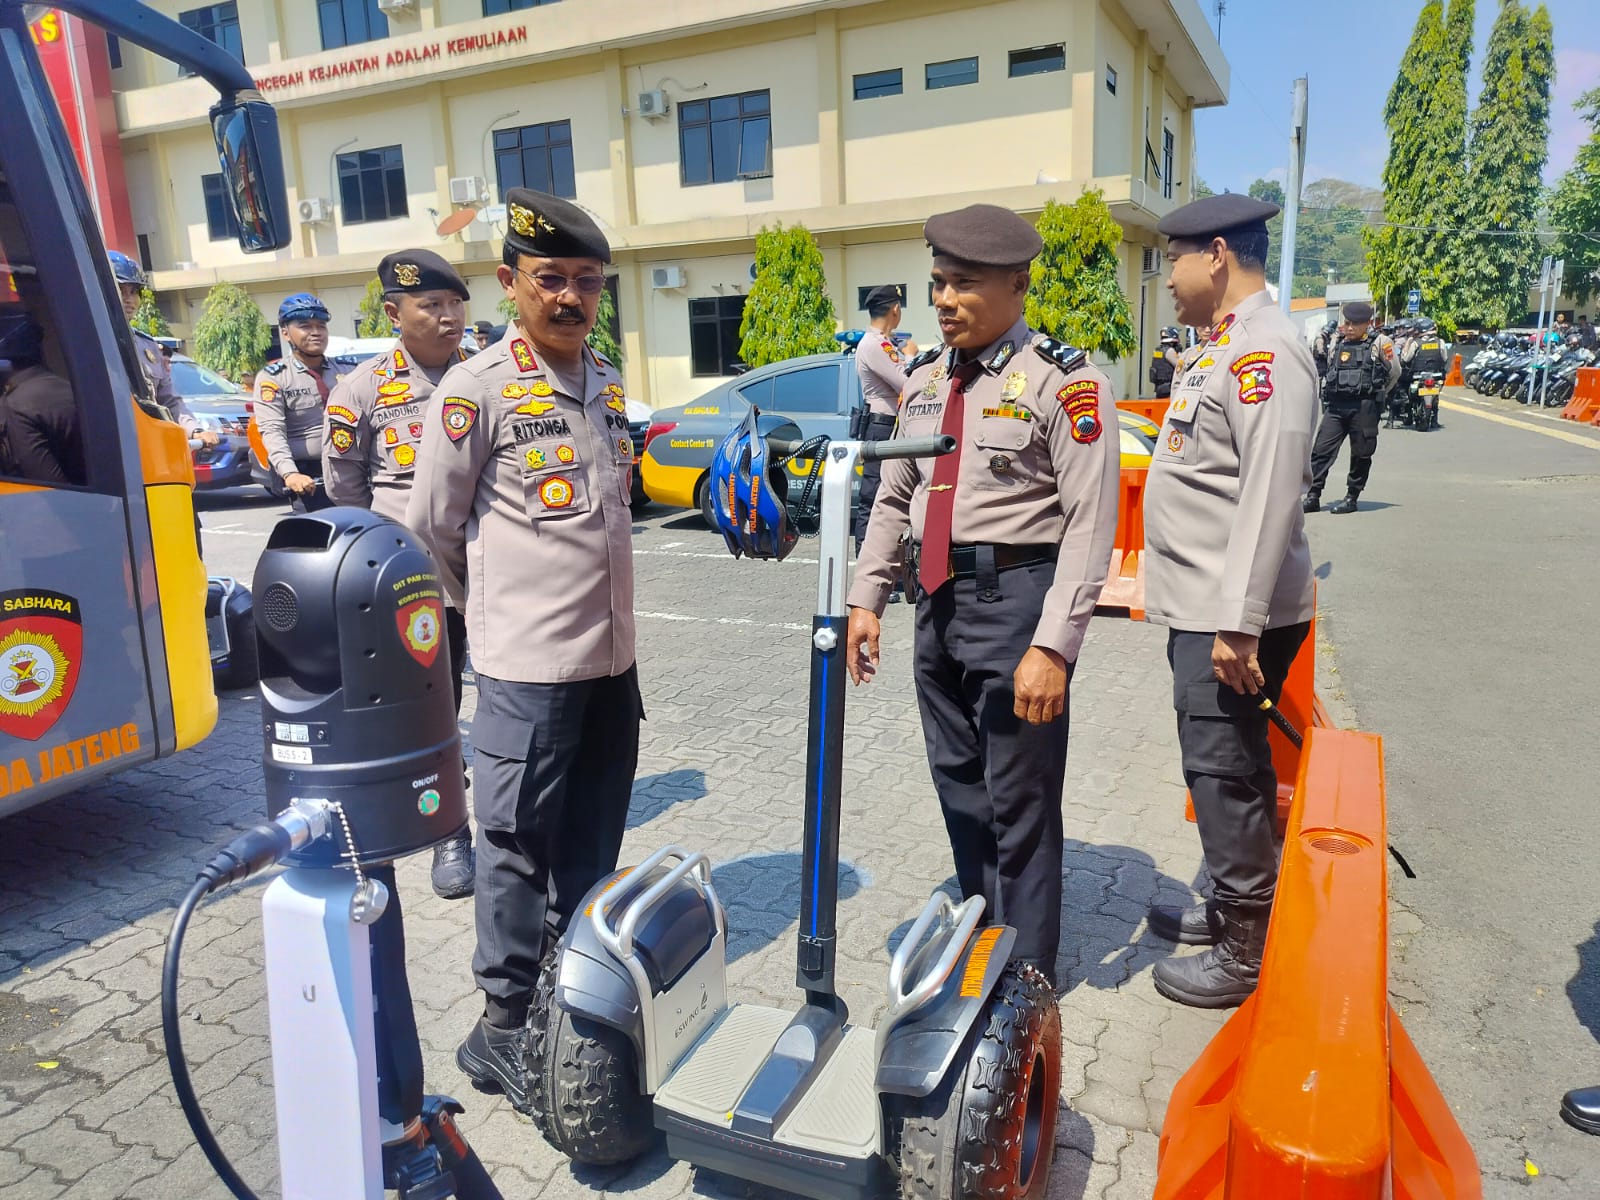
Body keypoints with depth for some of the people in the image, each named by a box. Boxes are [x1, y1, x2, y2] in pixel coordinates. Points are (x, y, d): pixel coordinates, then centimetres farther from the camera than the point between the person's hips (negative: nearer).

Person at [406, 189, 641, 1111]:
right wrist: (492, 609, 8)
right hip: (528, 662, -6)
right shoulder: (476, 389, -9)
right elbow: (433, 525, -4)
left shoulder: (609, 385, 10)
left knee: (593, 841, 16)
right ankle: (503, 1026, 19)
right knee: (519, 844, 3)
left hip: (613, 654, 6)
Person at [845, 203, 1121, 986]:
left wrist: (1052, 645, -21)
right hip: (938, 598, 7)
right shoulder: (923, 380, 12)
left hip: (1014, 597, -7)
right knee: (959, 792, 19)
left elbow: (1089, 523, -15)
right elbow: (893, 498, 17)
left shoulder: (1062, 382, -11)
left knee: (1020, 804, 4)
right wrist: (866, 599, 10)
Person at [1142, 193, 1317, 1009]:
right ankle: (1232, 909, 34)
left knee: (1224, 772, -2)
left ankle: (1249, 954, 12)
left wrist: (1238, 623, -25)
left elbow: (1269, 493, -23)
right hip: (1201, 607, 10)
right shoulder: (1226, 346, 17)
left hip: (1231, 617, -10)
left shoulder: (1263, 350, -15)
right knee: (1224, 767, 19)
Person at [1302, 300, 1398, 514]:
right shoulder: (1336, 343, 12)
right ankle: (1313, 497, -2)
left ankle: (1352, 498, 12)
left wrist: (1378, 394, 17)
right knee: (1321, 450, -4)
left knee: (1361, 454, 3)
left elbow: (1394, 371, 10)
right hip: (1335, 406, 4)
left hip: (1364, 407, -3)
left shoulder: (1379, 343, 0)